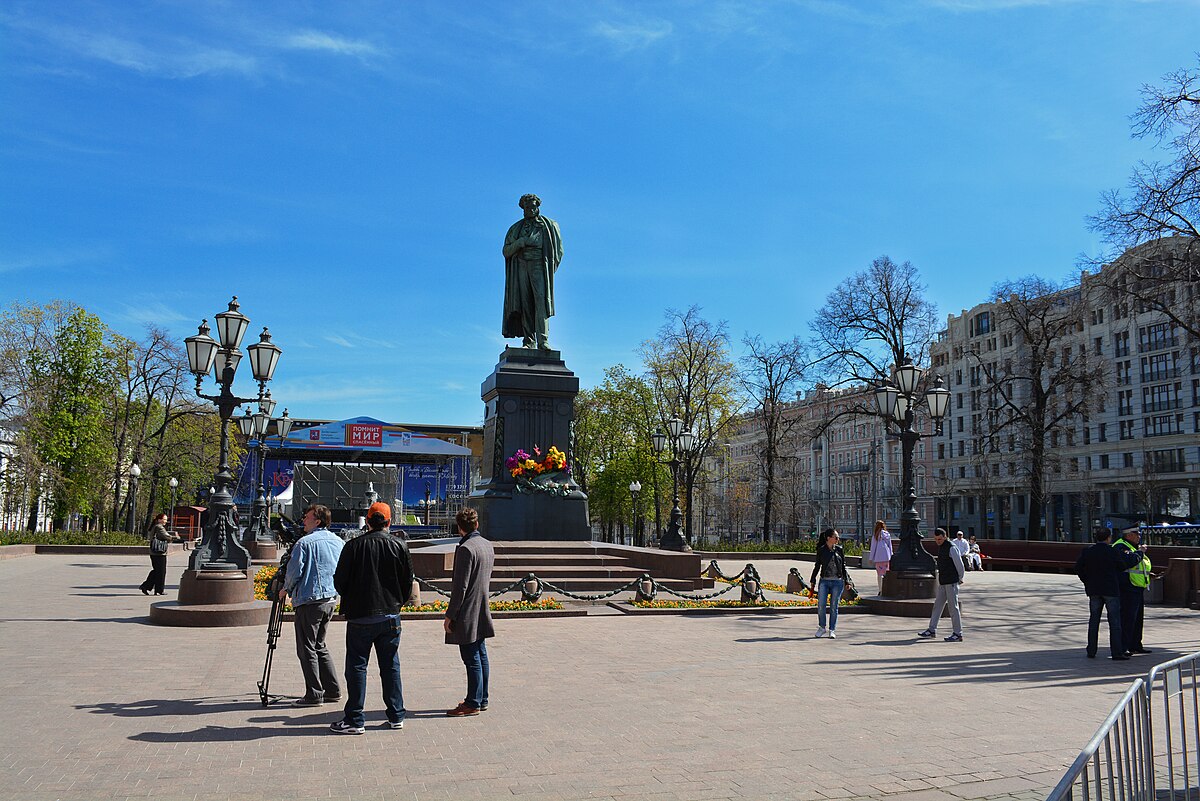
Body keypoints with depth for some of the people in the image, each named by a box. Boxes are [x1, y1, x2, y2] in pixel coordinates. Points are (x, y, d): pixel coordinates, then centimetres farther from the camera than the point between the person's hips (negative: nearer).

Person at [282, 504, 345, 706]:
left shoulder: (304, 543, -12)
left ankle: (314, 695, 2)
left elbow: (294, 572, -10)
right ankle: (332, 690, 17)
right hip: (331, 600, 7)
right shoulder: (338, 541, 9)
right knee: (320, 646, 17)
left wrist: (285, 589, 9)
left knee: (307, 649, 1)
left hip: (309, 600, -7)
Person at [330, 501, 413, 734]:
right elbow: (408, 582, 3)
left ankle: (354, 720, 8)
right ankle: (396, 716, 17)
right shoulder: (399, 546, -1)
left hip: (360, 617, -3)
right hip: (390, 616, 3)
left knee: (357, 666, 6)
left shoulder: (354, 546, -8)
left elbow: (339, 581, -3)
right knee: (390, 665, 12)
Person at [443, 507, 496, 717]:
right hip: (482, 612, 9)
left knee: (472, 659, -2)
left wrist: (450, 616, -14)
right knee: (480, 656, 15)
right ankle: (481, 699, 24)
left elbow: (460, 587, -19)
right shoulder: (488, 545, 9)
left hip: (467, 613, -9)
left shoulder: (466, 548, -18)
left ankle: (473, 703, 4)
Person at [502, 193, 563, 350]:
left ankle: (543, 340, -25)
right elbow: (506, 251, 14)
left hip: (539, 266, -3)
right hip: (521, 266, 3)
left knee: (541, 300, -17)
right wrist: (520, 242, -5)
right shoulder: (516, 228, 22)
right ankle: (529, 340, -9)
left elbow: (558, 250, 10)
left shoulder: (549, 225, 15)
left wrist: (550, 268, -5)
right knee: (524, 303, -7)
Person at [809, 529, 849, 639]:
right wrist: (813, 580, 11)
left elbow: (843, 566, 11)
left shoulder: (839, 549, 5)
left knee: (834, 607, 2)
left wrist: (846, 581, 8)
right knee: (821, 605, -7)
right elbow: (817, 566, 10)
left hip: (837, 582, 1)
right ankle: (822, 628, 13)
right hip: (824, 581, 0)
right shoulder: (821, 550, 2)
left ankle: (832, 630, 13)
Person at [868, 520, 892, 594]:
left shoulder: (876, 535, -2)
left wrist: (871, 558, 6)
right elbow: (890, 547, 11)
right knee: (886, 573, 8)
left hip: (878, 557, -3)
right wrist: (890, 556, 18)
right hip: (887, 556, 3)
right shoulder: (887, 534, 8)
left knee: (879, 574, 2)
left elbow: (873, 547, 0)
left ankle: (880, 590, -2)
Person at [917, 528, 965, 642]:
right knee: (937, 605, 11)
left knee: (953, 607, -4)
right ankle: (932, 630, 16)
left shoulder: (951, 548, -15)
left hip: (951, 582, -9)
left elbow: (960, 565, -13)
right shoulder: (941, 547, 13)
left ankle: (958, 634, 3)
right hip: (943, 582, 9)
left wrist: (960, 579, 1)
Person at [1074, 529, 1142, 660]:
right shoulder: (1113, 552, -11)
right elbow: (1131, 561, 0)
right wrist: (1136, 553, 21)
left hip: (1094, 590, 4)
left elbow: (1078, 568, 3)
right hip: (1111, 590, -4)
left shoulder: (1087, 552, 1)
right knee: (1114, 621, 1)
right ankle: (1116, 652, -1)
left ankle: (1091, 651, 12)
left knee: (1093, 620, 10)